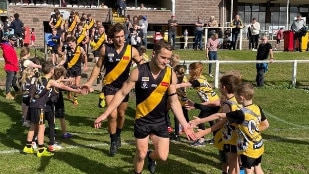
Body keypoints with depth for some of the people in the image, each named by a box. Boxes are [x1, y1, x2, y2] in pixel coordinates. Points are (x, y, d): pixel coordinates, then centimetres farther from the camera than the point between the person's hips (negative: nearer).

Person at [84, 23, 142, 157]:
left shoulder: (131, 50, -11)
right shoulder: (105, 49, -11)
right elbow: (98, 66, 1)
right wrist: (90, 82, -3)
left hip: (124, 85, 2)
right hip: (109, 85, -2)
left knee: (121, 114, 17)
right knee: (112, 114, -14)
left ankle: (118, 136, 45)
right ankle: (113, 142, 6)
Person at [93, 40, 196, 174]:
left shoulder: (171, 75, -10)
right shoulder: (139, 72, -16)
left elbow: (174, 102, -2)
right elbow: (122, 94, -9)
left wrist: (185, 125, -7)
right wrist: (105, 114, -11)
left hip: (161, 121, 2)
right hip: (142, 120, -2)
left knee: (162, 156, 0)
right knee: (141, 154, 8)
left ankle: (150, 156, 36)